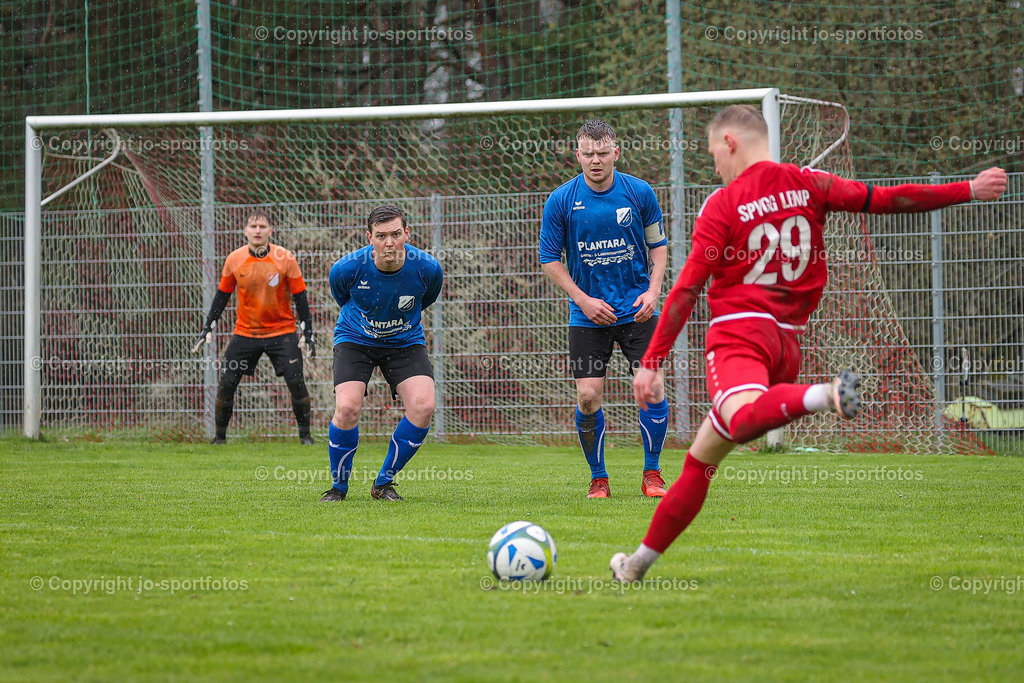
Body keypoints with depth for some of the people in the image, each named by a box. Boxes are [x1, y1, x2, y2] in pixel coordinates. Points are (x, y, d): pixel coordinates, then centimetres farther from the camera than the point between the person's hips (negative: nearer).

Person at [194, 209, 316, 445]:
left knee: (296, 382, -11)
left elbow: (300, 297, -3)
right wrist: (208, 328, 7)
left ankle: (305, 434, 5)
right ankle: (220, 436, 10)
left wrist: (308, 333, -6)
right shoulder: (234, 260, -4)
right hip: (245, 333, 2)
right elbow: (222, 295, 8)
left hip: (281, 332, -2)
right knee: (226, 383, -5)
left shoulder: (285, 258, -9)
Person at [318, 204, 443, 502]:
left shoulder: (427, 268, -20)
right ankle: (339, 486, 2)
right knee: (347, 408, -24)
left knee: (423, 406, -20)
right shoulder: (346, 269, -23)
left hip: (405, 341, 2)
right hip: (355, 340, -2)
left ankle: (383, 483, 0)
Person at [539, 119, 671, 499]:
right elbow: (550, 260, 1)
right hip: (588, 312, 0)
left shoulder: (640, 193, -3)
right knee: (588, 397, -8)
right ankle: (598, 478, 10)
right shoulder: (561, 201, -6)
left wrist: (653, 290, -6)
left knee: (652, 388, -10)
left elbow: (658, 245, 9)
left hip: (636, 309, 1)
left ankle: (652, 474, 7)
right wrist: (583, 300, -9)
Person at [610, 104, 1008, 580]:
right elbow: (887, 200, 5)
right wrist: (969, 191, 10)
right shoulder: (808, 185, 11)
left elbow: (687, 290, -4)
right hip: (788, 343, 7)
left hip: (738, 329, -7)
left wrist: (651, 363, -1)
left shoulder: (722, 205, 0)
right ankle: (639, 562, 21)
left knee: (743, 418, -38)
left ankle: (825, 395, -61)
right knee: (700, 461, 16)